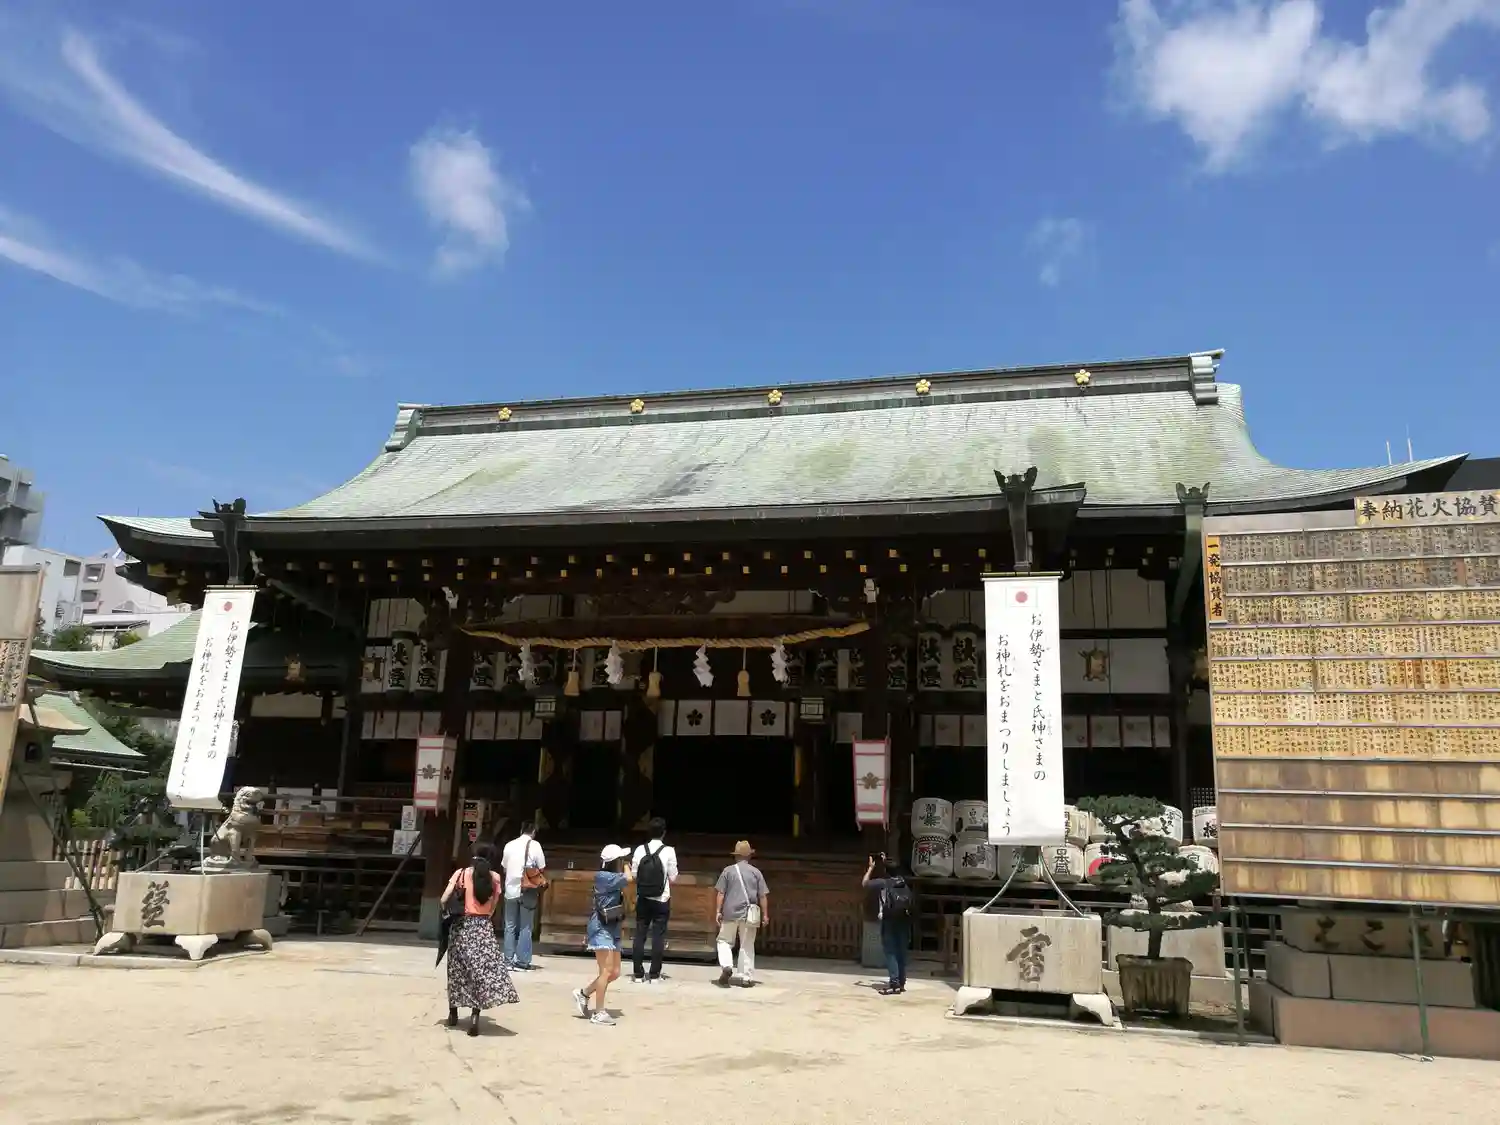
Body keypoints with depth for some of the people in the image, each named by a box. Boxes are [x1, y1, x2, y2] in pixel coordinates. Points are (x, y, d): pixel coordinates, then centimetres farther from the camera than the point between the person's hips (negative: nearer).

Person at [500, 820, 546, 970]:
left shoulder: (509, 845, 5)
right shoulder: (534, 845, -6)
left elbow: (504, 868, 11)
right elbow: (542, 869, -5)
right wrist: (542, 885, 12)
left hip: (511, 890, 4)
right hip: (527, 891, -3)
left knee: (510, 927, 11)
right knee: (525, 928, 3)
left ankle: (509, 960, 11)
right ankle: (522, 962, 1)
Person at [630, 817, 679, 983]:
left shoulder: (640, 850, -3)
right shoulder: (669, 851, -9)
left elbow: (634, 875, 2)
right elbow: (673, 878, -5)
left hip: (643, 900, 2)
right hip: (661, 901, -2)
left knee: (640, 935, 9)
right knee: (658, 936, 5)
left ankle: (638, 974, 12)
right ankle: (654, 974, 8)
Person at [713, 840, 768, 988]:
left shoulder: (728, 870, 2)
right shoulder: (756, 872, 4)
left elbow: (720, 893, -1)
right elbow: (763, 895, 4)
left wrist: (718, 911, 2)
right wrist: (765, 914, 10)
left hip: (730, 912, -1)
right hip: (749, 914, 1)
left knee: (724, 941, 13)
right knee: (747, 946, 9)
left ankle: (726, 966, -9)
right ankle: (746, 977, 7)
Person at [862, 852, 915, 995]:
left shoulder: (883, 883, -4)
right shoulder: (903, 881, 10)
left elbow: (864, 883, 10)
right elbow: (894, 872, 35)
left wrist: (871, 867, 18)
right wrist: (887, 862, 41)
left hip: (889, 922, -5)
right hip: (904, 921, 5)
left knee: (891, 953, -3)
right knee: (901, 952, 12)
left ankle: (894, 984, -11)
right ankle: (901, 982, 17)